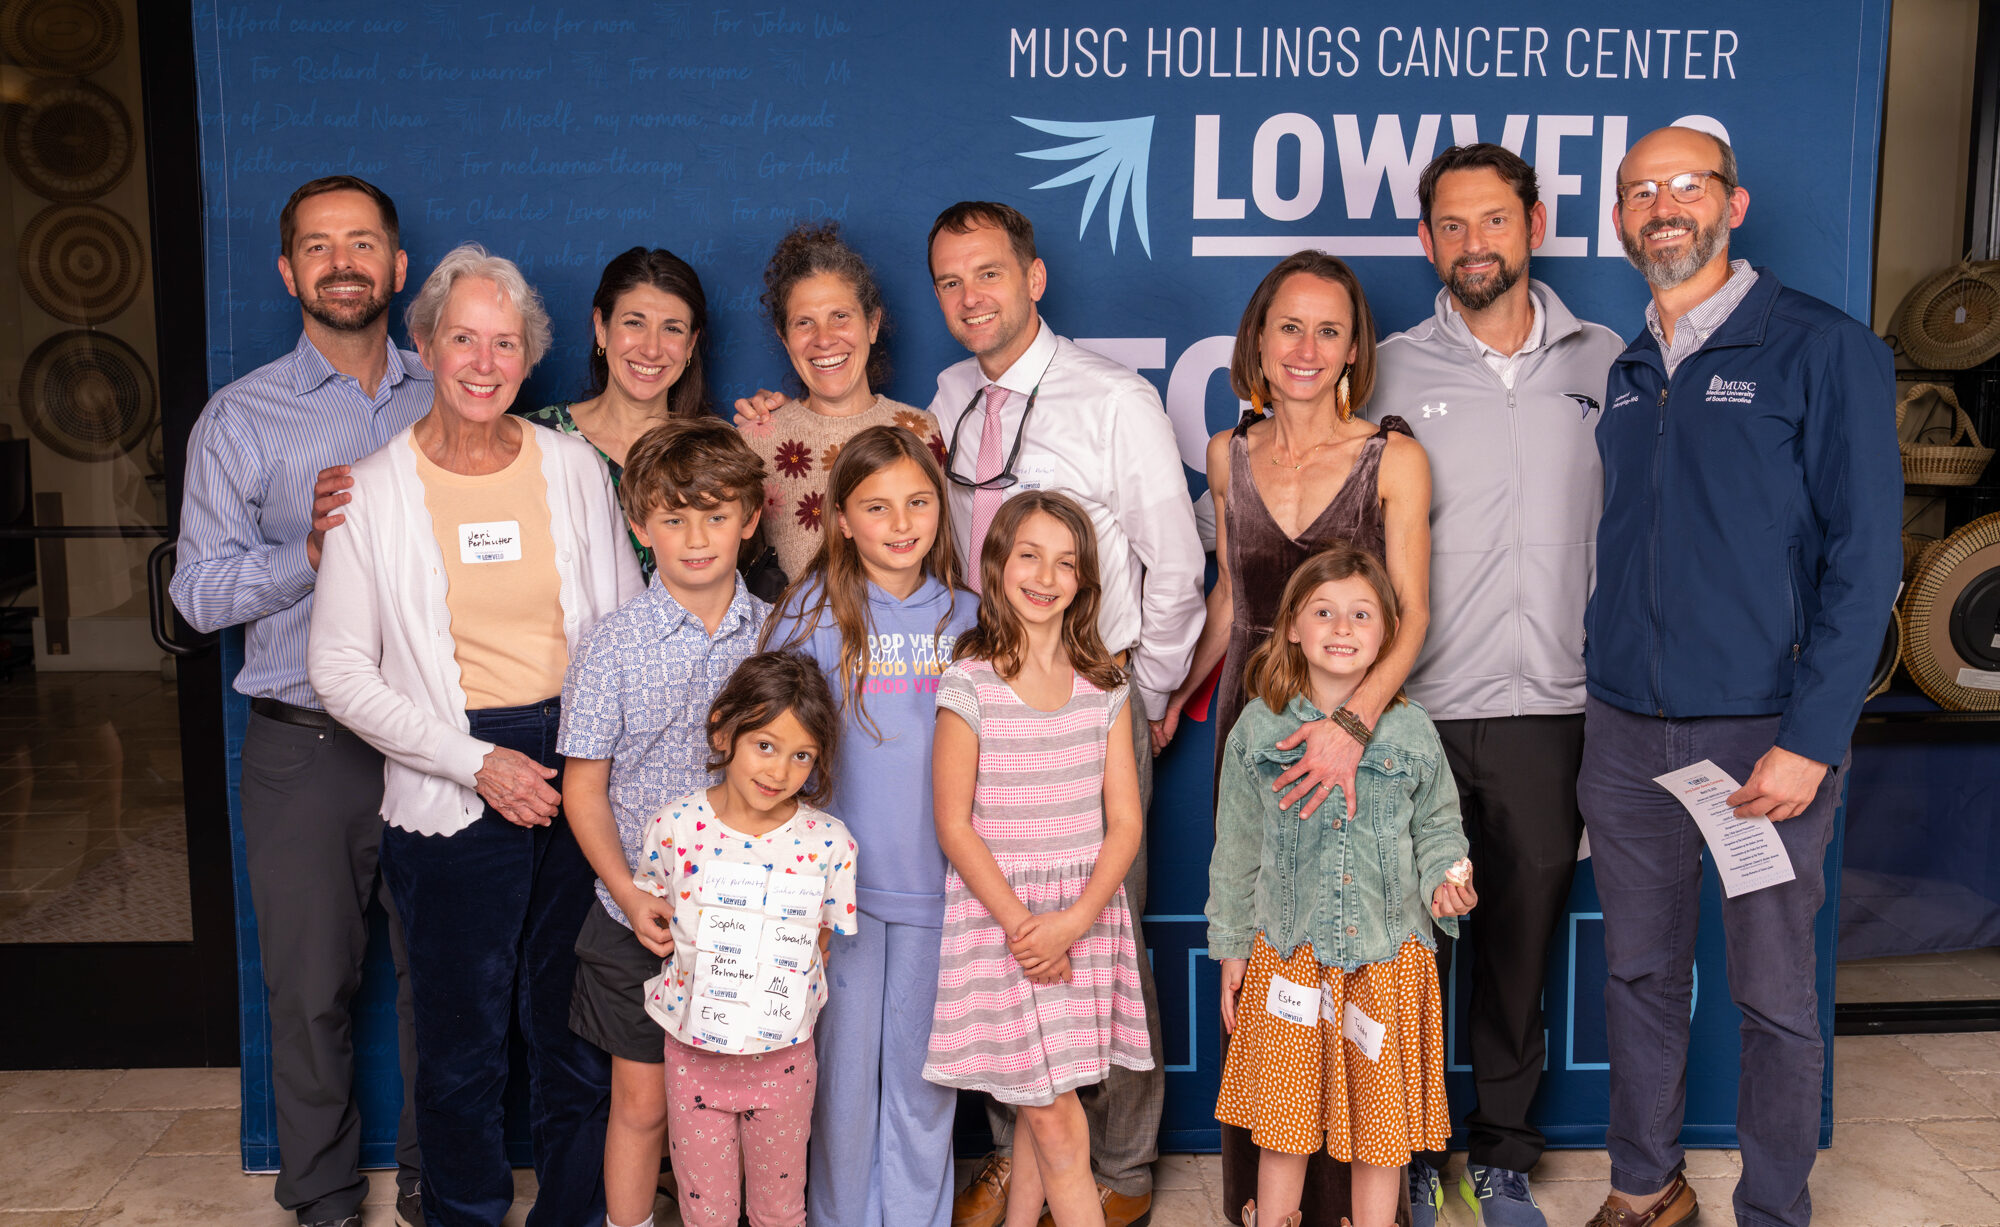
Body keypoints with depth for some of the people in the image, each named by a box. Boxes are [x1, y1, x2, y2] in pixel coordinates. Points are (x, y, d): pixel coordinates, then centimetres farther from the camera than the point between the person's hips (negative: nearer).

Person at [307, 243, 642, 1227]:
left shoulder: (575, 466, 3)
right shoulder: (374, 490, -3)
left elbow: (629, 625, 8)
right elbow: (340, 670, -4)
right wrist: (477, 762, -12)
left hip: (581, 776, 2)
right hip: (452, 798, -2)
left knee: (575, 1026, 12)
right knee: (463, 1041, 10)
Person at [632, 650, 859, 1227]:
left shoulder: (828, 843, -13)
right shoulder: (674, 826, -11)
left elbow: (820, 943, 0)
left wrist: (769, 987, -9)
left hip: (783, 1054, 0)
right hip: (693, 1050, 0)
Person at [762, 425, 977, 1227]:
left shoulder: (965, 617, 3)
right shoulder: (815, 610, -5)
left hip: (936, 881, 2)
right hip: (843, 879, -2)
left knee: (922, 1066, 12)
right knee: (845, 1065, 10)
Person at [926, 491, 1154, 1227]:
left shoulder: (1104, 689, 4)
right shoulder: (969, 685, -7)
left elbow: (1125, 823, 2)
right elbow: (954, 826, -7)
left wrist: (1072, 921, -12)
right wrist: (1023, 926, -12)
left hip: (1086, 912, 3)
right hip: (998, 913, -3)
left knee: (1045, 1113, 9)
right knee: (1055, 1122, 0)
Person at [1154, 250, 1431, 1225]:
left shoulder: (1393, 459, -4)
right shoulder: (1229, 456, 7)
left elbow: (1411, 613, -12)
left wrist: (1354, 722, -27)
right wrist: (1174, 696, 17)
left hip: (1354, 727, -3)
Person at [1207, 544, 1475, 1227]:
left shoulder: (1411, 731, 1)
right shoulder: (1260, 727, 0)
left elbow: (1437, 828, 10)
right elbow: (1236, 848, 5)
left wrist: (1446, 882, -11)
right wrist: (1231, 948, 5)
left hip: (1388, 954, 1)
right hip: (1287, 952, 0)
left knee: (1380, 1125, 9)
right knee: (1282, 1120, 7)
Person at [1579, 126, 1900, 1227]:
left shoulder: (1824, 351, -5)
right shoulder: (1627, 373, 12)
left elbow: (1864, 558, -10)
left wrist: (1808, 742, -16)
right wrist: (1600, 703, 11)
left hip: (1763, 736, -5)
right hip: (1627, 733, 5)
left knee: (1773, 997, 6)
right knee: (1640, 975, 13)